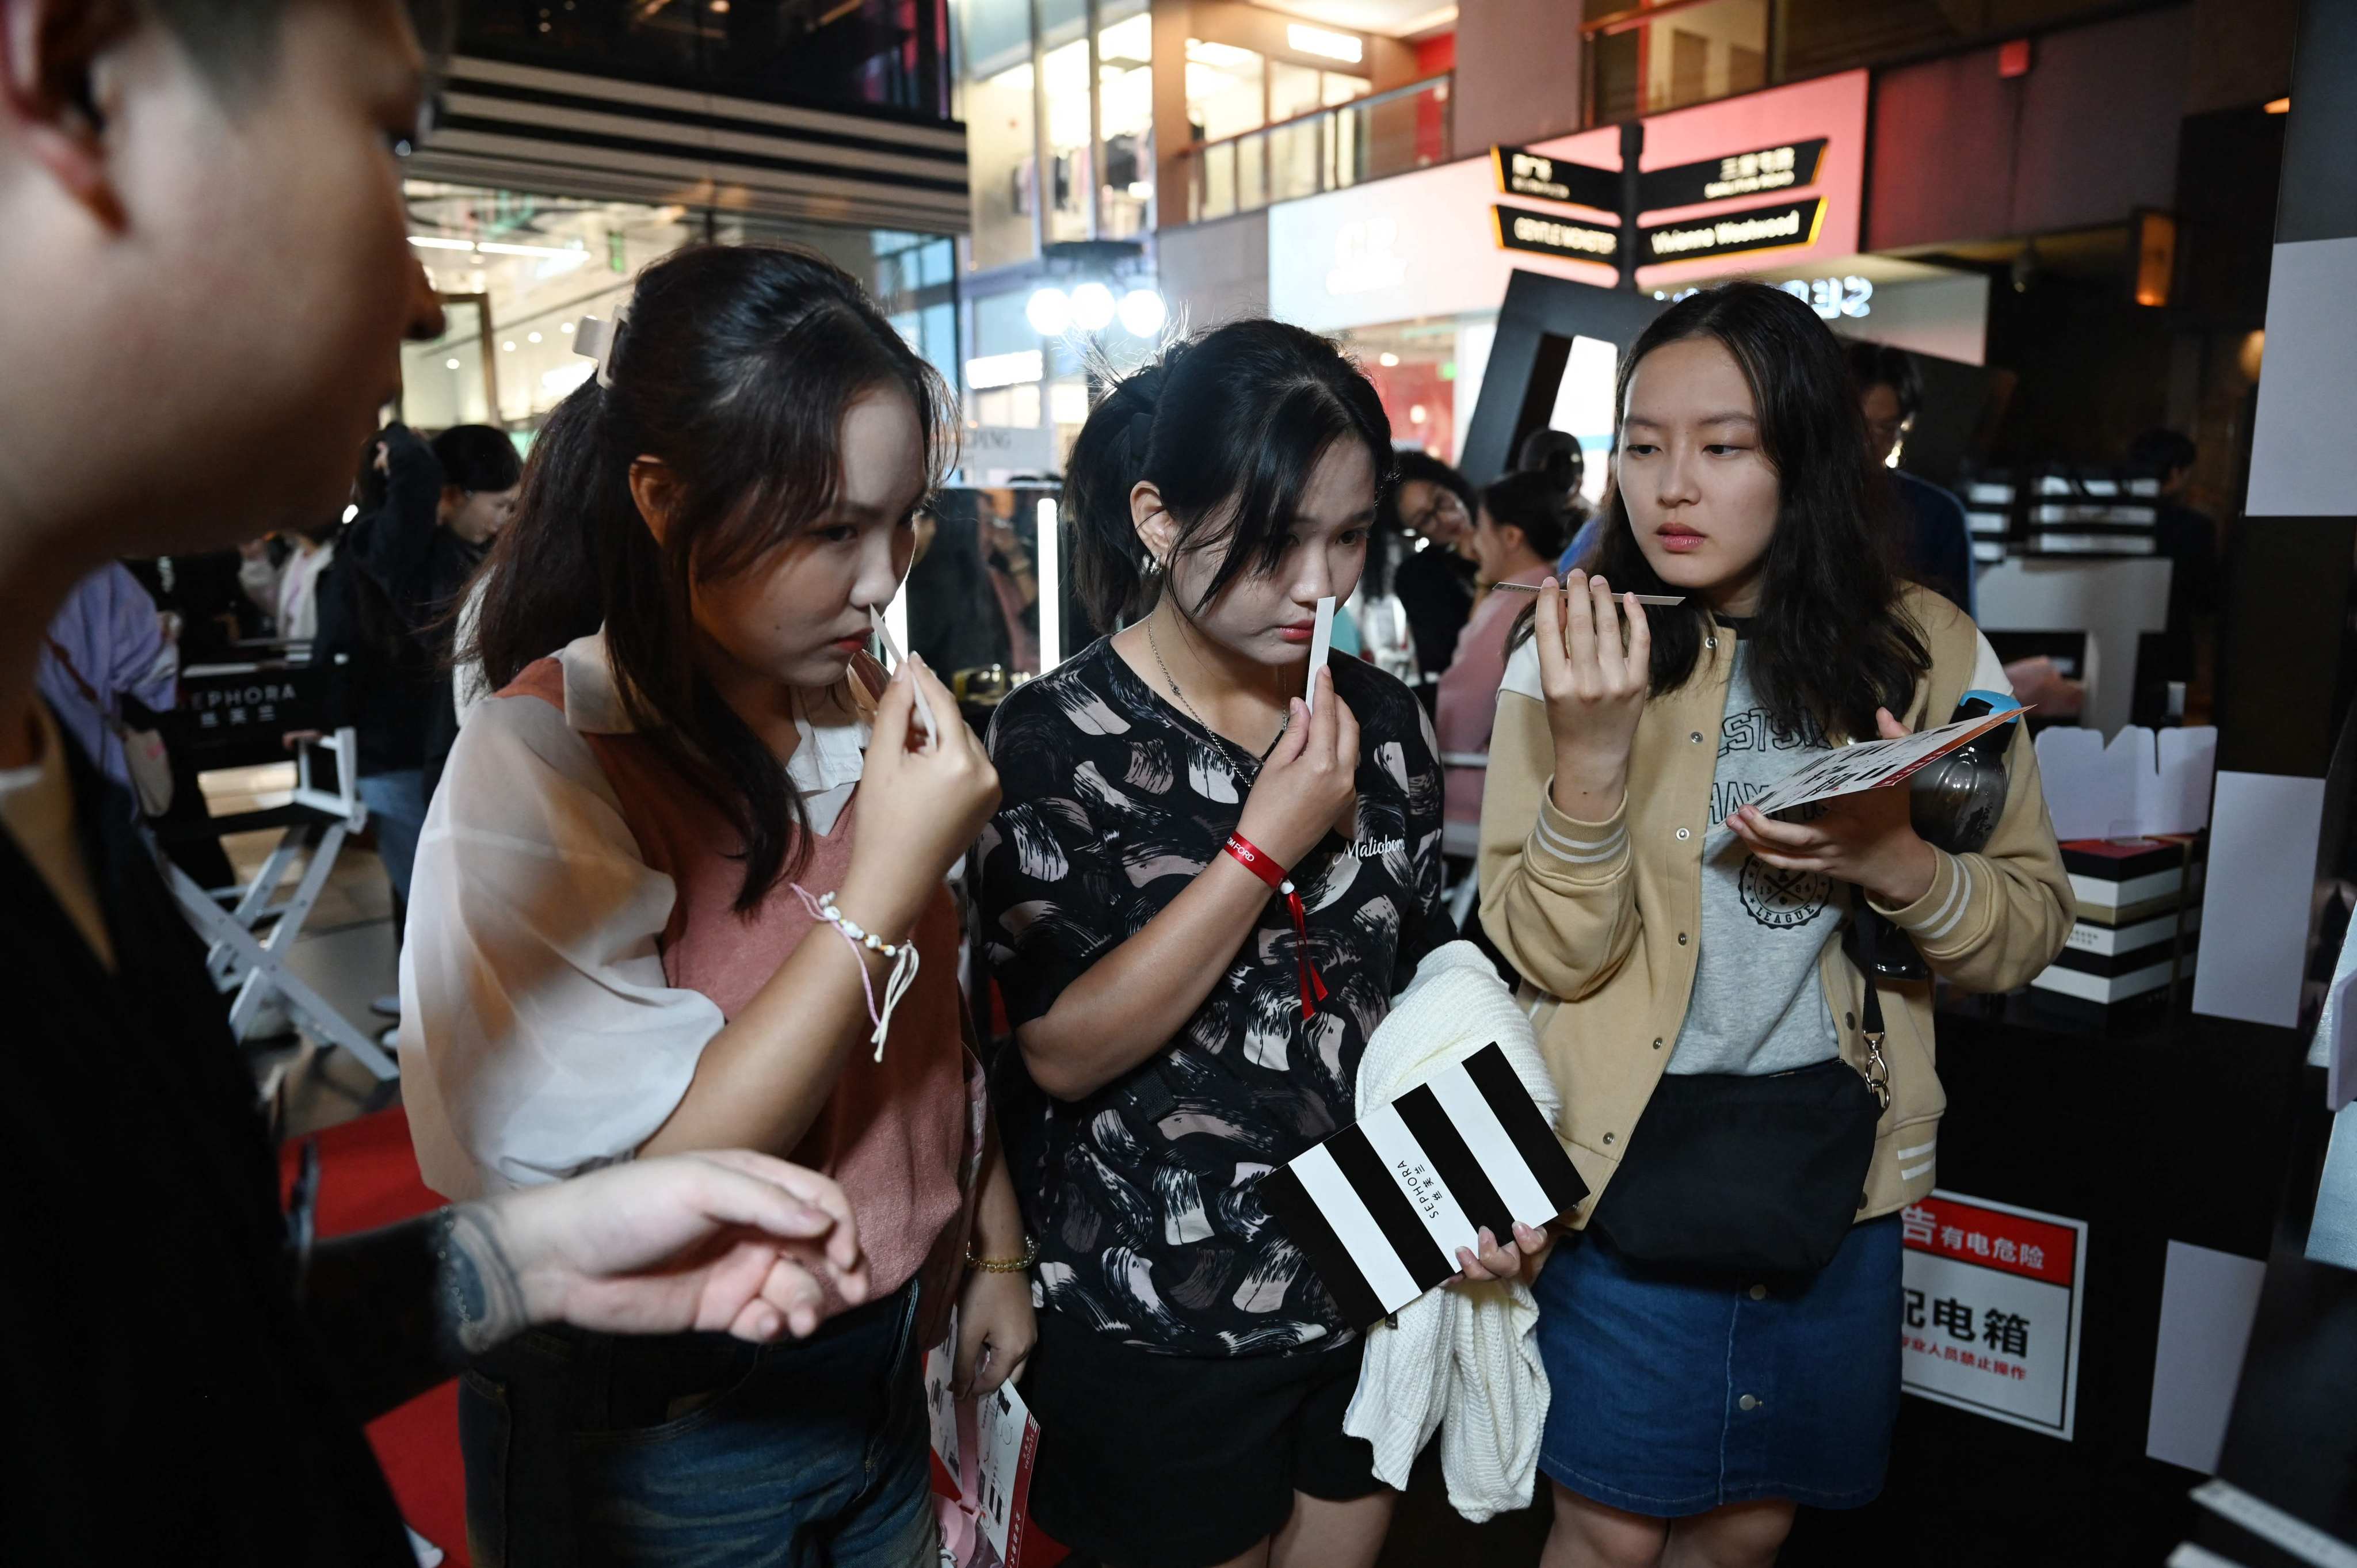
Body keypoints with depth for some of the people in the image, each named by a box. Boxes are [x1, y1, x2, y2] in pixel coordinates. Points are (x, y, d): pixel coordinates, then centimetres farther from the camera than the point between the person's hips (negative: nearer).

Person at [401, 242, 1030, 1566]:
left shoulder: (864, 717, -2)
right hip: (658, 1436, -5)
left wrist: (995, 1252, 12)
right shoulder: (539, 764, -23)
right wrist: (885, 882, -31)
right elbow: (661, 1180, -27)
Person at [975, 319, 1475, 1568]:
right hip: (1157, 1319, -4)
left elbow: (1424, 973, 8)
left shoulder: (1382, 723, -2)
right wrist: (1266, 847, -25)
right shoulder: (1057, 739, -16)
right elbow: (1062, 1048, -21)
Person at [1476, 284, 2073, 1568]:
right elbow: (1549, 958, -14)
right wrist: (1591, 755, -29)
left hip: (1837, 1168, 3)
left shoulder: (1925, 653, -4)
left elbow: (2031, 926, 0)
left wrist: (1894, 861, -21)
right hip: (1627, 1160, -2)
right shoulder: (1572, 656, -9)